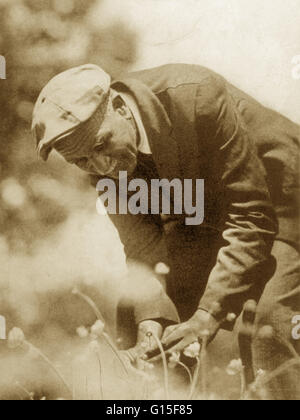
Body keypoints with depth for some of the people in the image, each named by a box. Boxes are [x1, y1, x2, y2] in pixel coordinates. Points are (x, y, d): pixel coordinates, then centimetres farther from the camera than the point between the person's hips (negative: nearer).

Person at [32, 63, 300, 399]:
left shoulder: (200, 96, -35)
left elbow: (252, 215, -32)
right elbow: (142, 245, -11)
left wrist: (209, 314, -35)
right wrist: (150, 321, -28)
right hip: (199, 217, 6)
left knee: (273, 324, -21)